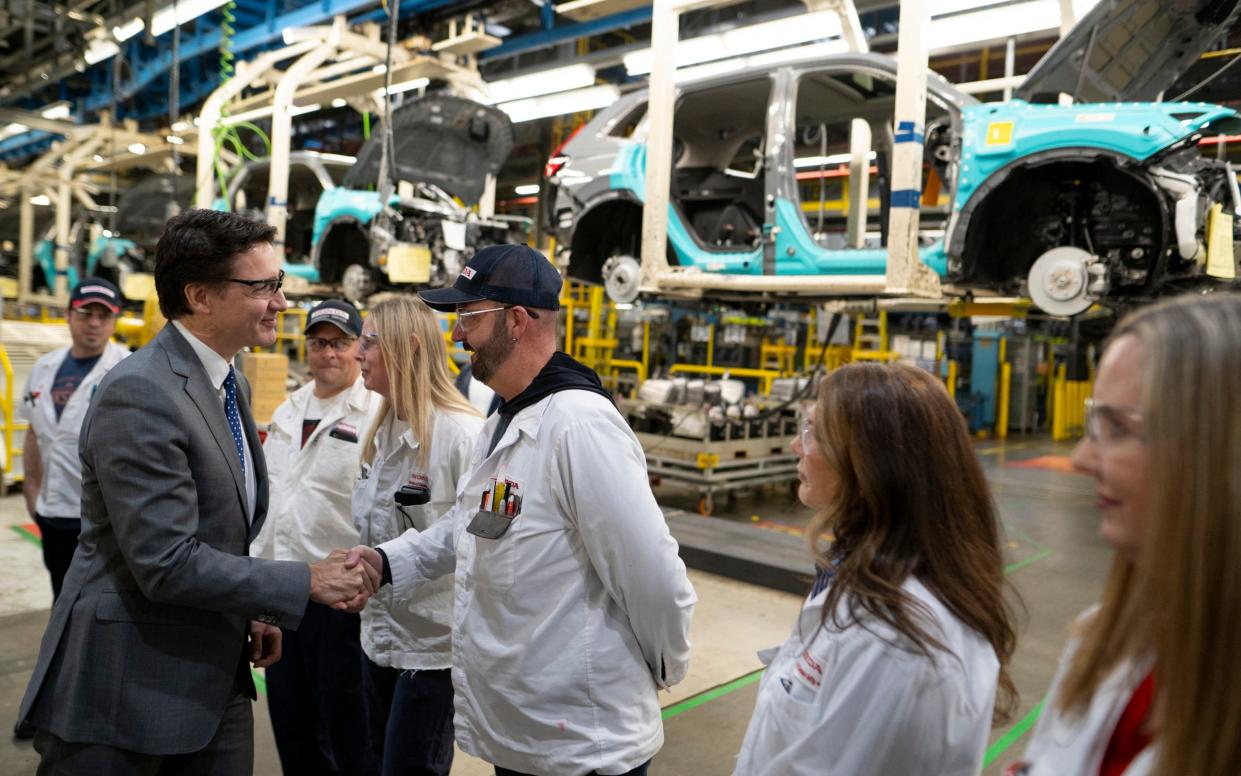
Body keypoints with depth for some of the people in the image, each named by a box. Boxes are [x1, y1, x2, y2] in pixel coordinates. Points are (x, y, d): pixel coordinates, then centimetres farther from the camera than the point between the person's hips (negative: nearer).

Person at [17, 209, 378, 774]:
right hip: (126, 683, -8)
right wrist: (308, 582, -20)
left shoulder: (231, 384, 8)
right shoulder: (139, 394, -21)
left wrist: (250, 614, 8)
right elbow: (168, 562, -25)